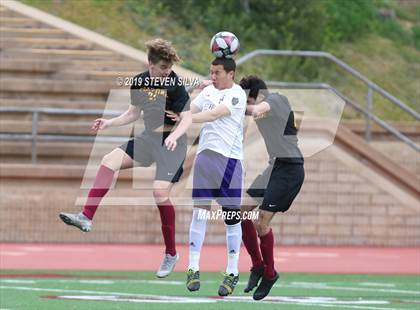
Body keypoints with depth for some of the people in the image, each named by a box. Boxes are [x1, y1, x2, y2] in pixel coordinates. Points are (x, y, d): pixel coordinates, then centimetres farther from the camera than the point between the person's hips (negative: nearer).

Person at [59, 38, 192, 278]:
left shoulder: (175, 84, -14)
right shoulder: (139, 82, 4)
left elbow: (187, 118, -14)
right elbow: (134, 113, 18)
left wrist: (174, 136, -32)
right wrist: (109, 123, 5)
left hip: (172, 144, -6)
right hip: (149, 139, 6)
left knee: (160, 193, -16)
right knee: (109, 161, -10)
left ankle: (171, 254, -1)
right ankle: (86, 218, -11)